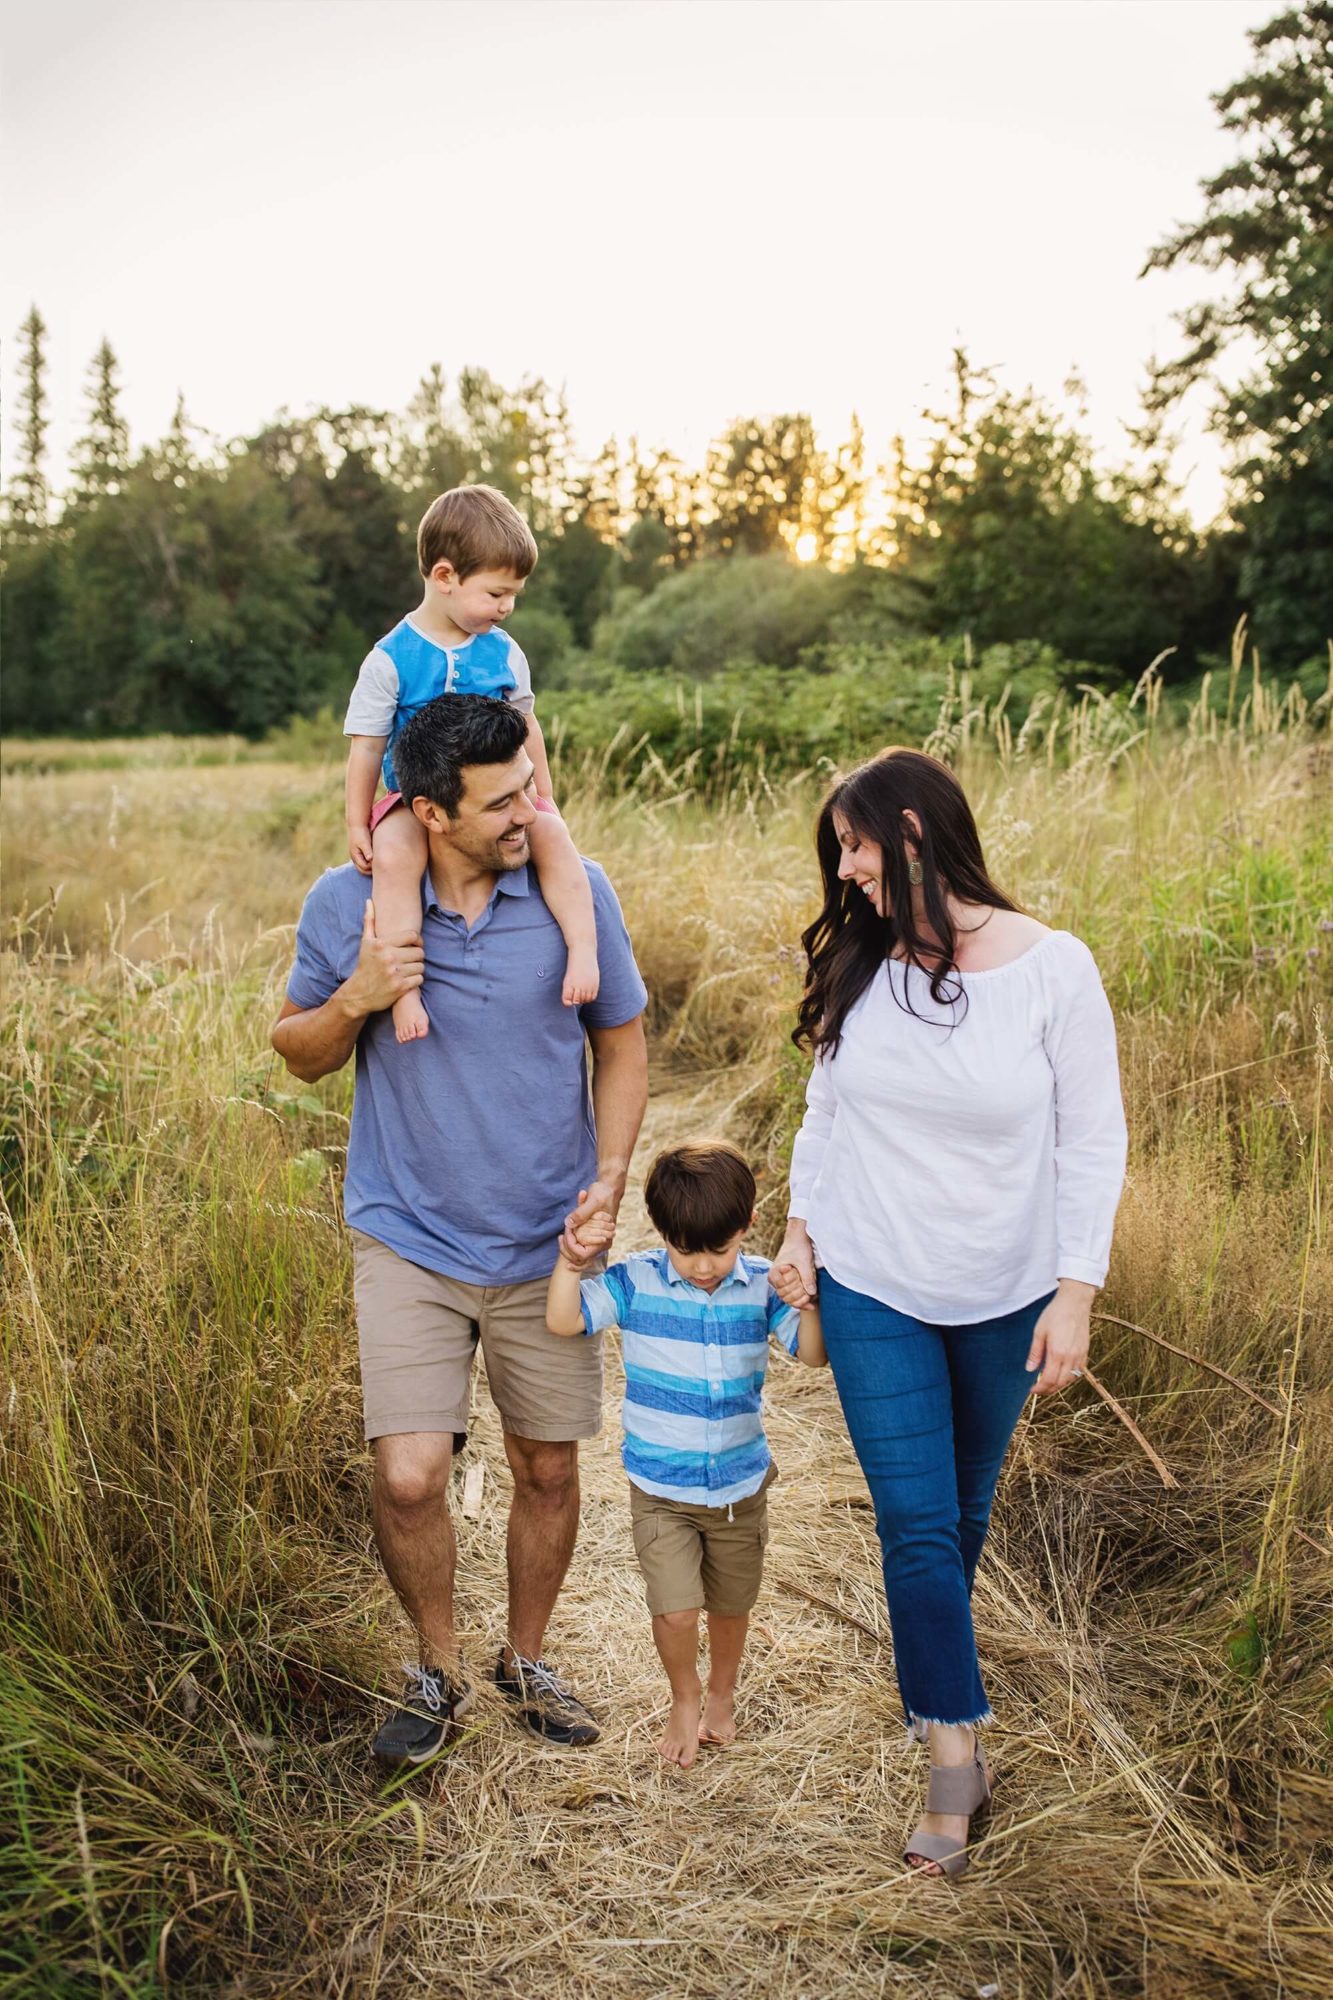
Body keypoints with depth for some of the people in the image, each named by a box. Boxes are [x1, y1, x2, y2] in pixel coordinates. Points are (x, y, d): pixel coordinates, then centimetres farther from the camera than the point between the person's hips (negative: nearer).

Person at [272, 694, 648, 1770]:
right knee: (409, 1477, -8)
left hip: (546, 1246, 1)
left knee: (549, 1471, 12)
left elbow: (621, 1044, 4)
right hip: (412, 1238, -1)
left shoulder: (577, 892, -8)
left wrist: (609, 1177, -8)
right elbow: (299, 1052, 4)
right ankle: (439, 1669, 22)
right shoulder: (348, 903, -9)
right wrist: (354, 1001, -18)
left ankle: (526, 1660, 38)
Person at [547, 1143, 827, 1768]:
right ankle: (684, 1701, 24)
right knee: (675, 1609, -8)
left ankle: (722, 1696, 47)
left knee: (730, 1604, 18)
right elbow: (563, 1320, -15)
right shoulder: (637, 1282, -11)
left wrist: (810, 1300, -30)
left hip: (740, 1484, 2)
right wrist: (573, 1259, -28)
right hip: (661, 1487, -2)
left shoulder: (761, 1286, -9)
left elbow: (814, 1353, -13)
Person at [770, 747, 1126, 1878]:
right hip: (871, 1289, 1)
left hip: (1006, 1296, -1)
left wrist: (1077, 1291, -10)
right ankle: (956, 1755, 11)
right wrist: (801, 1222, 4)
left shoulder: (1054, 968, -14)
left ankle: (938, 1660, 44)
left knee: (967, 1509, 17)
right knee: (916, 1522, -1)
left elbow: (1093, 1142, -9)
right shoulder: (860, 965, -4)